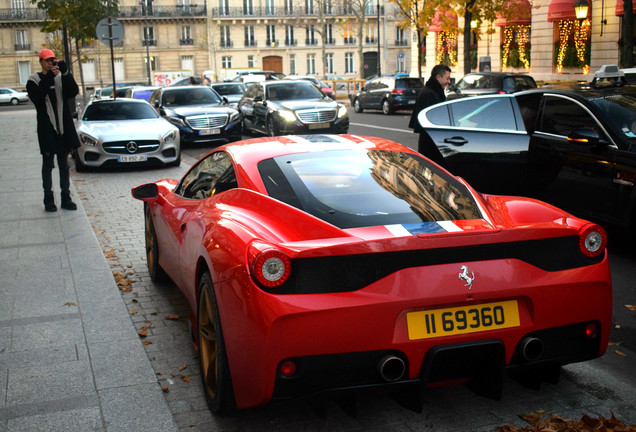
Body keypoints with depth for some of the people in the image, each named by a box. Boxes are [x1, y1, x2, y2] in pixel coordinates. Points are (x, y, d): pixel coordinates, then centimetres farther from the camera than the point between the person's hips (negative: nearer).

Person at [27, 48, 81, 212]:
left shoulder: (61, 78, 8)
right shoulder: (34, 81, 0)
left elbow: (73, 92, -8)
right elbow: (36, 97, -18)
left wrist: (65, 72, -19)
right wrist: (48, 78, -22)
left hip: (64, 127, 3)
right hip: (46, 129, -3)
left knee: (64, 165, 9)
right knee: (48, 165, 3)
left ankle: (66, 198, 16)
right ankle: (49, 199, 10)